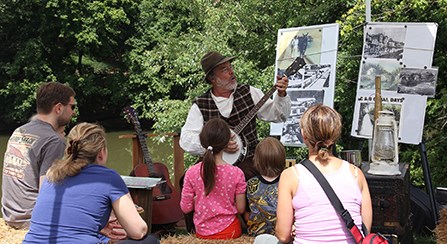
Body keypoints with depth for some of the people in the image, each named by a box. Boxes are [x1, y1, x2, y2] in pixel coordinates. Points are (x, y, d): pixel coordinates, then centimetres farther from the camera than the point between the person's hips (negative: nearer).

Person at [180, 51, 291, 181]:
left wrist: (281, 95, -10)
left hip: (247, 161, 1)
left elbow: (277, 115, 8)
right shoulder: (200, 105, 0)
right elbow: (185, 139, -6)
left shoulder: (248, 92, 7)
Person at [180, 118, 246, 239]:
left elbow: (185, 208, -7)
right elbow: (240, 209, -8)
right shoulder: (236, 173, -15)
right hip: (229, 231, -1)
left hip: (202, 233, 2)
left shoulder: (192, 172, -13)